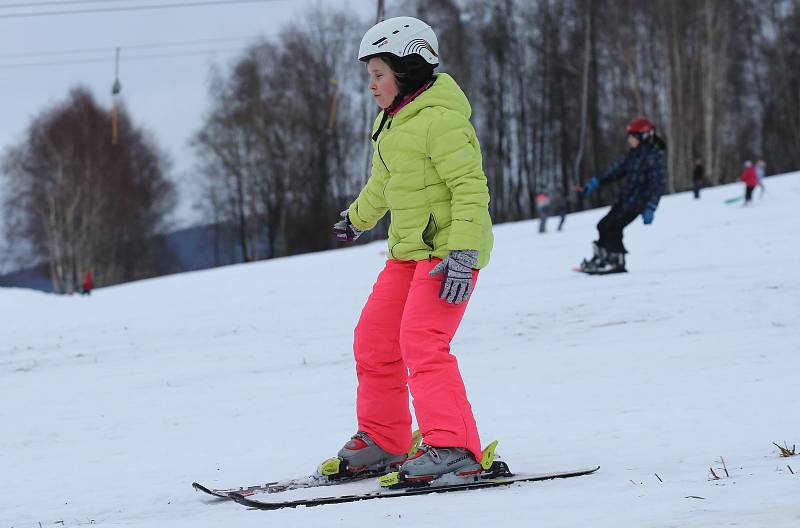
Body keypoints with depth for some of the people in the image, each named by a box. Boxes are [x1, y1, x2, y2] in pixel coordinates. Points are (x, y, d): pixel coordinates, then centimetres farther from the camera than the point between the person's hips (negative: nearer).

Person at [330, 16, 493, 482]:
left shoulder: (441, 120, -17)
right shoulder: (392, 123, 14)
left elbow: (471, 189, -21)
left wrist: (462, 255, -28)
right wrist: (357, 218, 47)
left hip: (450, 250, -10)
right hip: (409, 251, 10)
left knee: (421, 342, -22)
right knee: (374, 340, 11)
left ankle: (453, 448, -24)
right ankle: (382, 441, 24)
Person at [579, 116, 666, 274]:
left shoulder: (654, 157, -14)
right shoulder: (634, 154, 13)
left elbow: (657, 184, -19)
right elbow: (618, 169, 22)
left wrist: (650, 208, -26)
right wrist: (596, 182, 19)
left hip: (638, 202, -9)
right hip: (625, 198, 9)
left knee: (613, 226, -15)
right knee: (604, 225, 9)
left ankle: (617, 262, -7)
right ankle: (601, 257, 19)